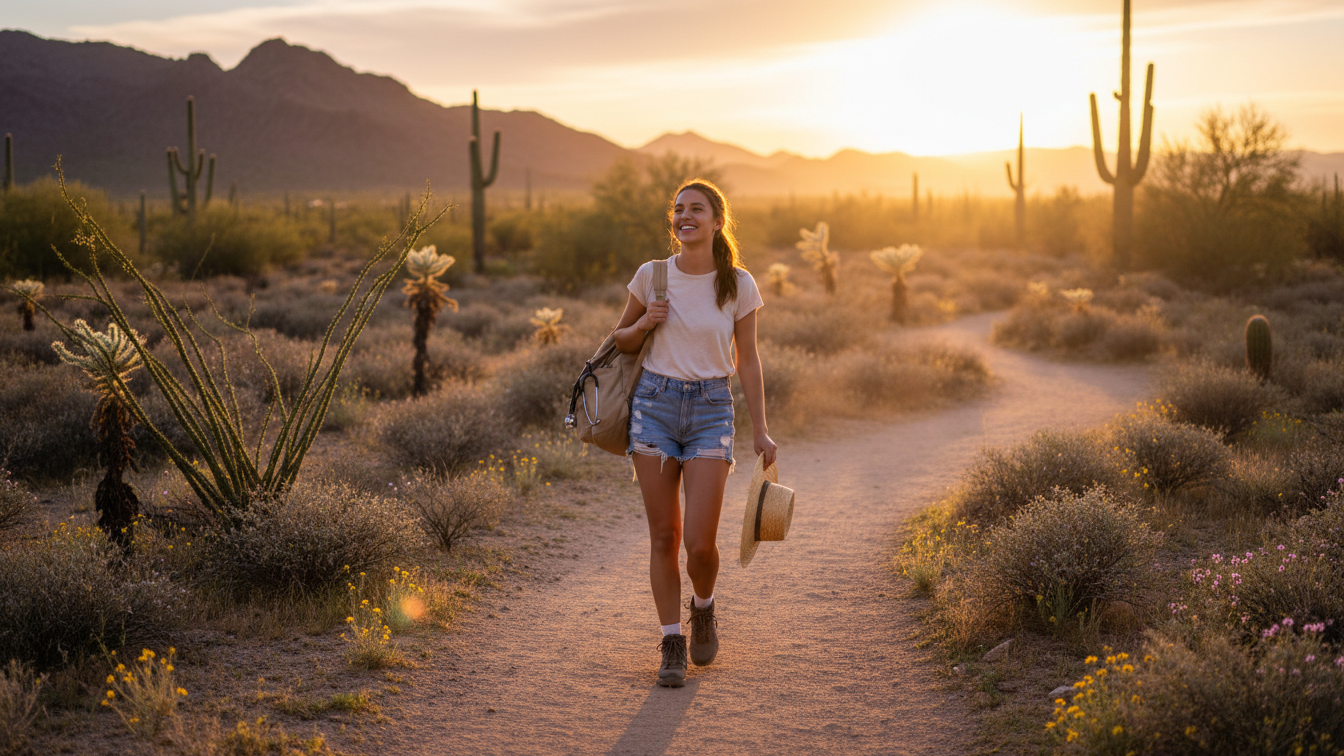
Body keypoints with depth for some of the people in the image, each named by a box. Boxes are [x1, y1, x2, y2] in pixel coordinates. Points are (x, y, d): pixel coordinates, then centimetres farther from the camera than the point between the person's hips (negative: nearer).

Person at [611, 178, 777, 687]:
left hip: (711, 410, -1)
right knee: (664, 537, 2)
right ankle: (672, 645, 15)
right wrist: (644, 324, -8)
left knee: (700, 542, -7)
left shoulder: (738, 284, -1)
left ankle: (703, 609, 26)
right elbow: (620, 341, 14)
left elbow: (747, 360, 5)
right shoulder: (652, 275, 1)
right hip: (654, 403, 1)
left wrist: (760, 430, 2)